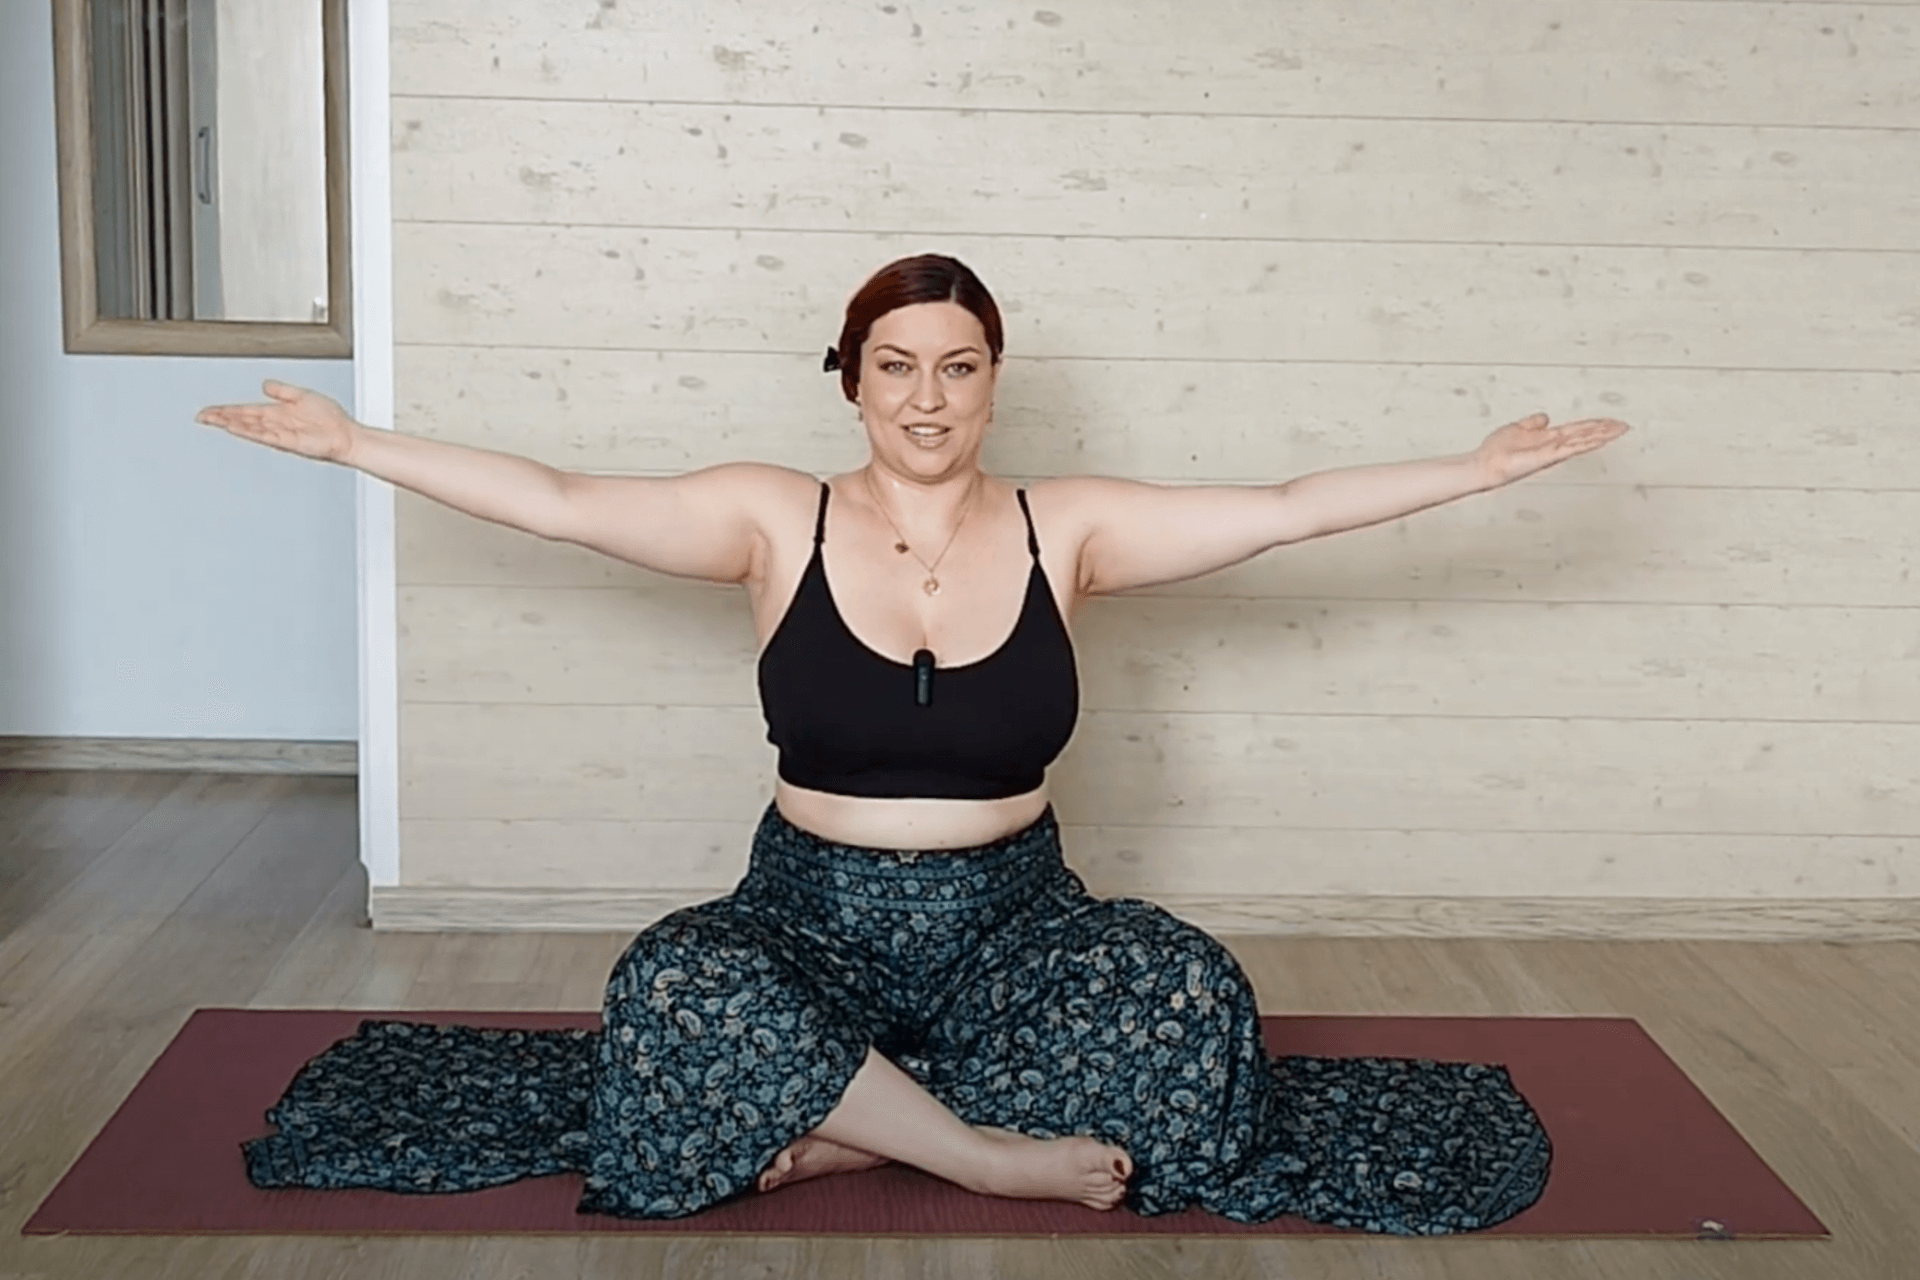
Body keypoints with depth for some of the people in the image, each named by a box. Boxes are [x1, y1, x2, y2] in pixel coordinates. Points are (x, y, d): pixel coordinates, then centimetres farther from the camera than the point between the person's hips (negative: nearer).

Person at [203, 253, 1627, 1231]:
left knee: (1184, 995, -28)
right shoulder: (777, 520, -3)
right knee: (681, 990, -33)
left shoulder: (1067, 527, -1)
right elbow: (556, 499, -4)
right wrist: (353, 443, -7)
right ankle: (992, 1149, -21)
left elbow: (1284, 508, -2)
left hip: (1012, 922, 1)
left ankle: (833, 1129, -20)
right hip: (809, 921, -1)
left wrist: (1483, 468, -6)